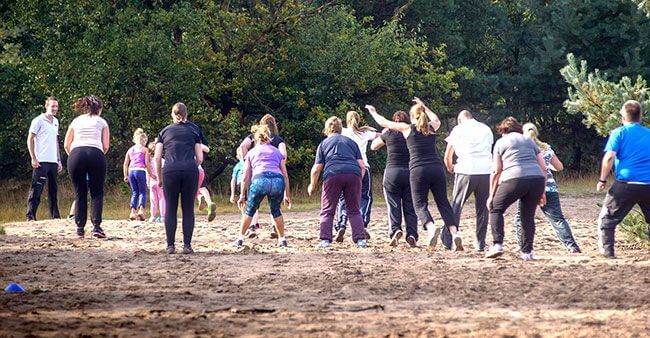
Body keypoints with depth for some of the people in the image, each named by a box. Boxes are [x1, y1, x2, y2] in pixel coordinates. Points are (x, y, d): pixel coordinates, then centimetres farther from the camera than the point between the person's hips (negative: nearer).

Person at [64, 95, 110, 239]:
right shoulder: (102, 122, 19)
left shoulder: (76, 121, 23)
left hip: (76, 154, 2)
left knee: (80, 193, 8)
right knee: (97, 193, 5)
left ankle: (80, 228, 4)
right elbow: (106, 146, 10)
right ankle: (96, 226, -9)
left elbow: (66, 145, 18)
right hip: (95, 154, -2)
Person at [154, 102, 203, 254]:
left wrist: (159, 178, 17)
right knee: (188, 209, 5)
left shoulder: (165, 132, 16)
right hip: (190, 170, 0)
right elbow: (200, 158, 10)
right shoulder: (193, 131, 15)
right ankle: (187, 245, 2)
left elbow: (157, 157, 8)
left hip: (170, 171, 0)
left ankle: (170, 245, 2)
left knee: (170, 209, 6)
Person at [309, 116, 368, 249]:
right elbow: (362, 166, 16)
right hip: (354, 174, 2)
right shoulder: (351, 142, 26)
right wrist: (358, 181, 30)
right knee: (354, 211, 11)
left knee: (327, 211, 6)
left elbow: (316, 169, 14)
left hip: (333, 174, -2)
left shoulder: (324, 143, 20)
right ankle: (360, 239, 0)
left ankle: (325, 240, -5)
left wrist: (312, 186, 28)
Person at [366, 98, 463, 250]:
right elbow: (436, 119, 42)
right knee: (443, 203, 4)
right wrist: (423, 106, 54)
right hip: (436, 168, 3)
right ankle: (454, 233, -13)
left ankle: (431, 227, -30)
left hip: (418, 170, -3)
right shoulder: (432, 127, 15)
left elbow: (384, 123, 18)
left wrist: (372, 112, 36)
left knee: (420, 205, -1)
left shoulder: (408, 128, 6)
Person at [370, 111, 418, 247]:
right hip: (410, 172, 2)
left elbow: (373, 146, 16)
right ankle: (412, 234, -4)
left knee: (393, 205, 2)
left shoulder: (390, 133, 1)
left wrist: (383, 134, 32)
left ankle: (395, 229, -18)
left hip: (392, 172, -2)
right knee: (410, 206, 6)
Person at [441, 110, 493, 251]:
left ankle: (448, 240, 1)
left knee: (456, 205, 5)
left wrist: (450, 168, 29)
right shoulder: (486, 129, 17)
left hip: (465, 172, -3)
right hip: (486, 171, 3)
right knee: (482, 208, 11)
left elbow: (447, 156, 9)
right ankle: (480, 243, 11)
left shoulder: (458, 129, 8)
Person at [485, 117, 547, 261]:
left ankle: (497, 245, -2)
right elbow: (543, 168, 20)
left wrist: (491, 195, 12)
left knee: (496, 209, 13)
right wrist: (541, 193, 24)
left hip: (514, 179, -4)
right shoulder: (530, 141, 26)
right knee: (528, 215, 16)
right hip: (537, 179, 4)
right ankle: (527, 252, 11)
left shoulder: (501, 142, 15)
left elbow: (496, 171, 8)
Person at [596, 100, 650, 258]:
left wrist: (602, 180, -2)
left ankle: (607, 251, 1)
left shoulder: (619, 133, 2)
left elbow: (609, 157, -9)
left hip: (625, 184, -3)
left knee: (606, 219, 10)